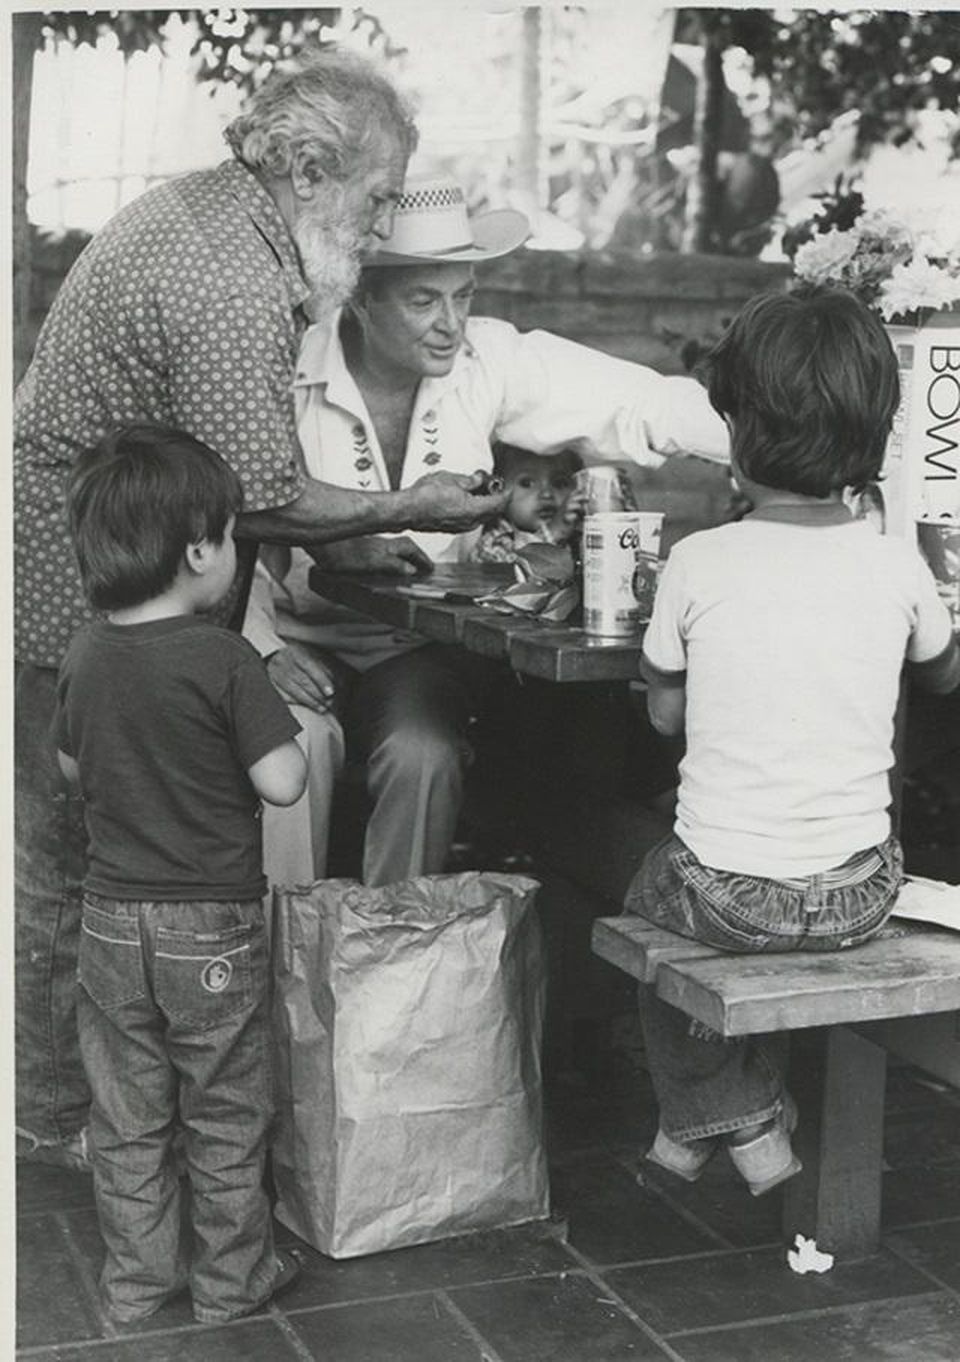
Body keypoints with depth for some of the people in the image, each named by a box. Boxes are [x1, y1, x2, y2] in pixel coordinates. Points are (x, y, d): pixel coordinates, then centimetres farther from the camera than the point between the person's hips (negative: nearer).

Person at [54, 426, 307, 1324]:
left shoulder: (84, 656, -1)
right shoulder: (225, 660, -19)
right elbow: (281, 782, -19)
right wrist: (285, 725, -2)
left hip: (111, 921, 5)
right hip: (212, 929, -5)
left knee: (126, 1119, 15)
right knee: (225, 1119, 12)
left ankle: (134, 1280, 26)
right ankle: (232, 1278, 24)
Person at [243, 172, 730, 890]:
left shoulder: (489, 361, -6)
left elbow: (640, 405, -11)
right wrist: (263, 647, -22)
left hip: (422, 646, 1)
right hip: (302, 638, -1)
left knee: (424, 752, -26)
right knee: (298, 741, -29)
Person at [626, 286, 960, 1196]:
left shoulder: (698, 563, -13)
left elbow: (664, 713, 1)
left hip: (729, 897, -3)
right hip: (860, 897, 3)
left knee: (647, 900, 30)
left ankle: (729, 1118, 31)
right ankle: (749, 1113, 36)